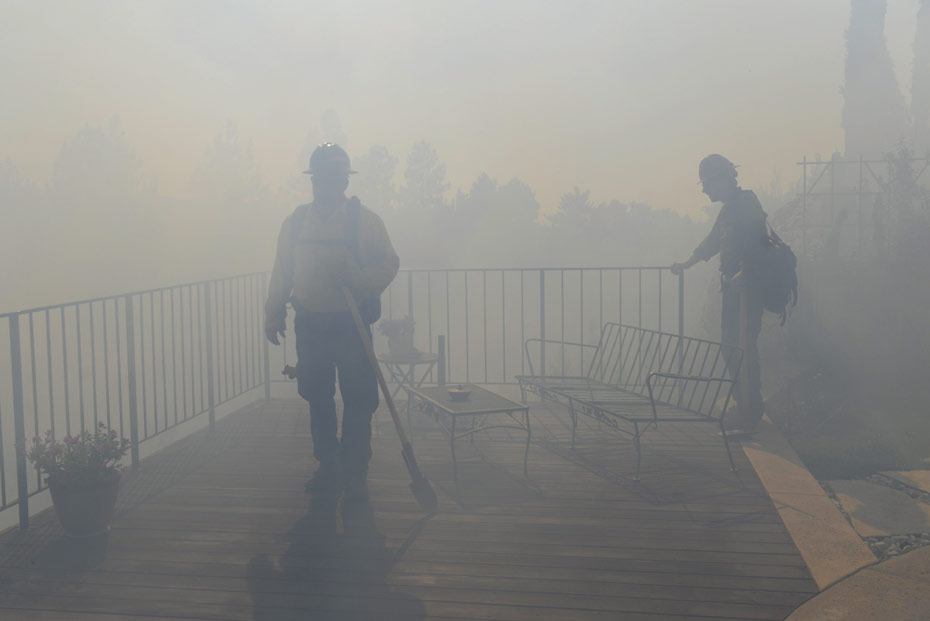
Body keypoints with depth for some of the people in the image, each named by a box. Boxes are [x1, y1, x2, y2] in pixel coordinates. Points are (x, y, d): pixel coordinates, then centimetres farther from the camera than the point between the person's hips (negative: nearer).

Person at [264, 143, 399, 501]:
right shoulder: (295, 222, 7)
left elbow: (389, 263, -3)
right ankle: (327, 468, 25)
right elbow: (281, 273, 11)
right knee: (317, 400, 11)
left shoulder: (364, 220, -2)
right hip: (310, 327, 3)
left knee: (358, 402, -1)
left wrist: (359, 281, -21)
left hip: (352, 327, -3)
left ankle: (355, 475, 11)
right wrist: (274, 315, 10)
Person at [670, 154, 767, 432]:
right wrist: (687, 263, 37)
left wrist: (742, 273, -32)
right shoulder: (729, 208, 18)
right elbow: (712, 242, 31)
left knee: (745, 347, -8)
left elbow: (753, 241, -23)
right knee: (730, 344, 13)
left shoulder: (747, 203, -11)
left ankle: (750, 414, -2)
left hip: (747, 284, -10)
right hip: (732, 284, 10)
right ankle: (743, 406, 24)